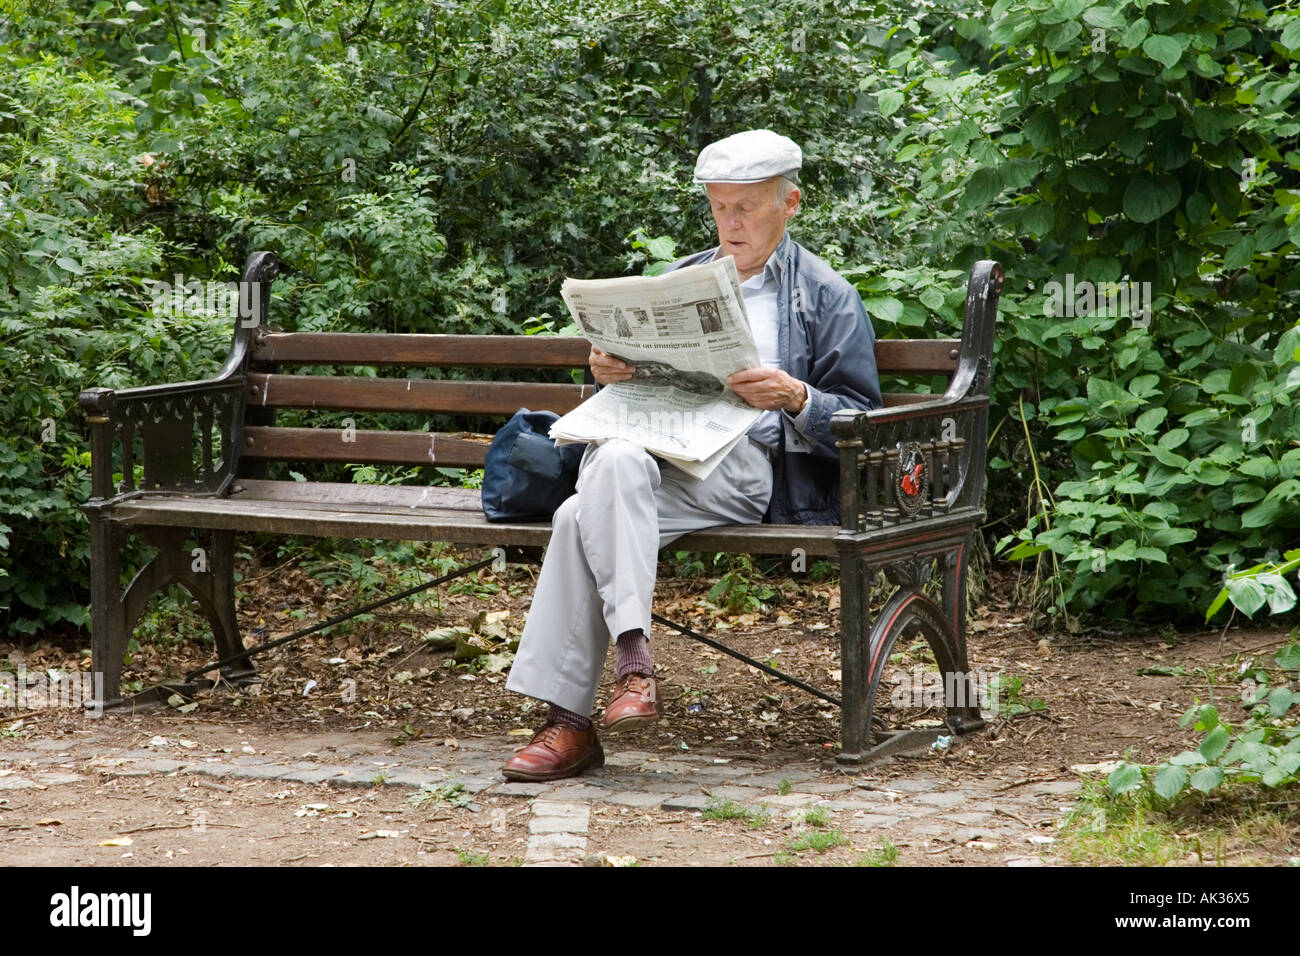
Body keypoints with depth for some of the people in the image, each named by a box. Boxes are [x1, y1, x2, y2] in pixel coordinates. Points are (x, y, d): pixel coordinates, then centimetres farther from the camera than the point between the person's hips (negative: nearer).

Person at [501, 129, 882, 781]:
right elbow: (643, 376, 28)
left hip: (757, 466, -5)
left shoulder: (827, 297, 12)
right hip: (666, 449, 5)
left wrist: (797, 399, -17)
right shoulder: (682, 279, 28)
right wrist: (611, 370, 4)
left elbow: (859, 420, 4)